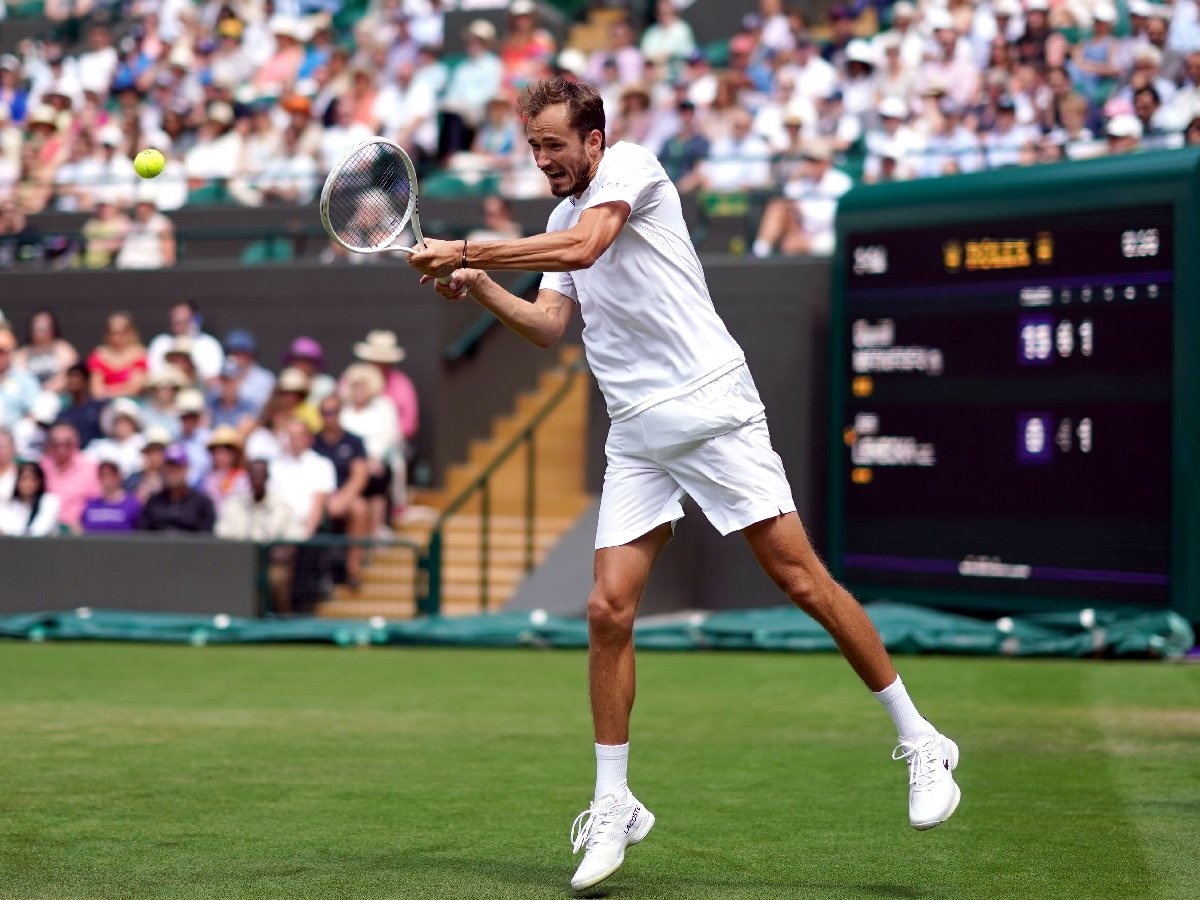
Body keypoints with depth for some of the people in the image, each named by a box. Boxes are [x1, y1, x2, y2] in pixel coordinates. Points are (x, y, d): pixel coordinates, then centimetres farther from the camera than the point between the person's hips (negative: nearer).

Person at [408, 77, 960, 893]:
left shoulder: (632, 166, -4)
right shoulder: (562, 219, 20)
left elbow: (583, 247, -21)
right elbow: (549, 325, 10)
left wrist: (466, 252, -18)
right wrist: (480, 288, -6)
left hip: (711, 409, -7)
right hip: (637, 439, 7)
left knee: (801, 579, -7)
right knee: (609, 610, -4)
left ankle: (918, 741, 4)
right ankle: (613, 808, 5)